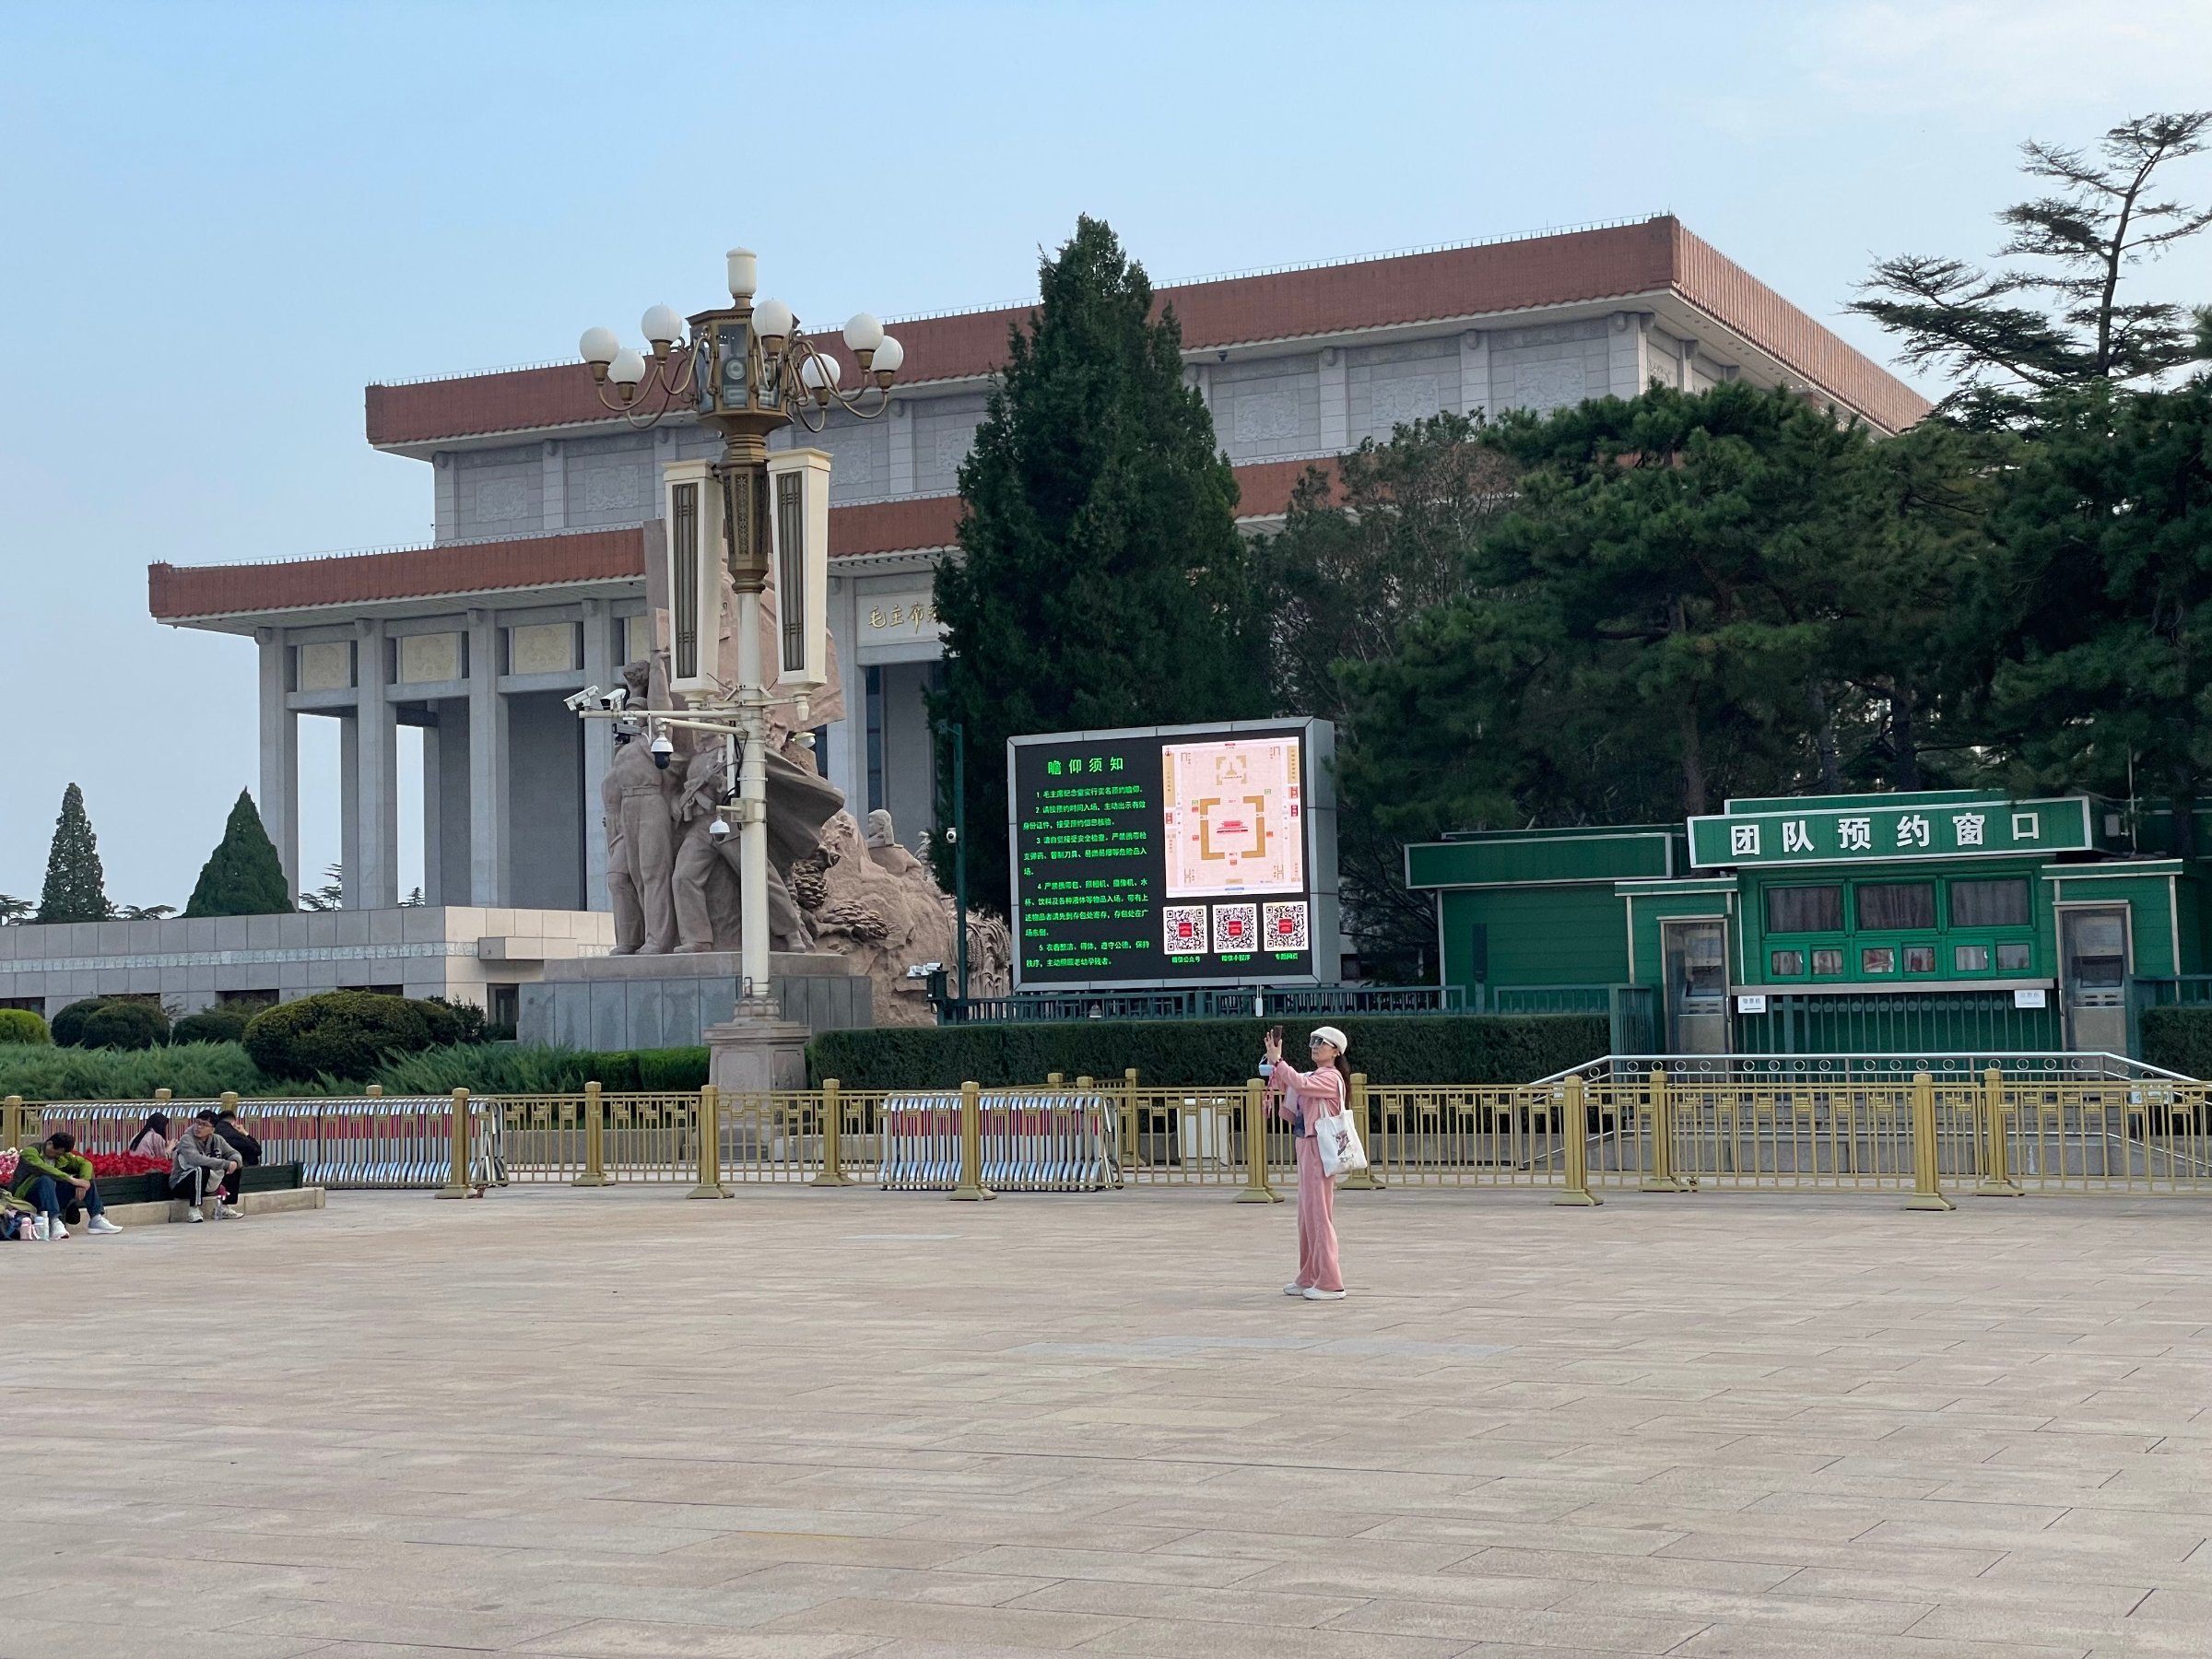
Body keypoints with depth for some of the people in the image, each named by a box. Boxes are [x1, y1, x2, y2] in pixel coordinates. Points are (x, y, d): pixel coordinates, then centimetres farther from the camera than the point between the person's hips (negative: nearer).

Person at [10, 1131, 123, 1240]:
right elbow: (43, 1169, -30)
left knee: (87, 1177, -3)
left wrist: (84, 1182, -20)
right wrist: (71, 1180, -34)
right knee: (46, 1180, -37)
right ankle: (55, 1223, -51)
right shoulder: (30, 1152, -13)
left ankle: (97, 1220, -13)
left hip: (53, 1196, 6)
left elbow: (85, 1163, 0)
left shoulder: (62, 1155, 7)